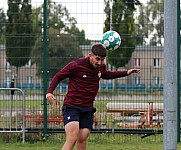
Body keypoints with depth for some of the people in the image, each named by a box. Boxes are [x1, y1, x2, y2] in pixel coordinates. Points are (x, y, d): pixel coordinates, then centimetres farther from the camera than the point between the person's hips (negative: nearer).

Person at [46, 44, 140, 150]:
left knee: (82, 141, 3)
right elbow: (58, 76, -1)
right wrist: (50, 91, -15)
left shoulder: (101, 67, 6)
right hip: (72, 107, -6)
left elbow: (106, 75, 31)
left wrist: (126, 73, 23)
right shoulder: (76, 65, -13)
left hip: (88, 109, 6)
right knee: (72, 139, -21)